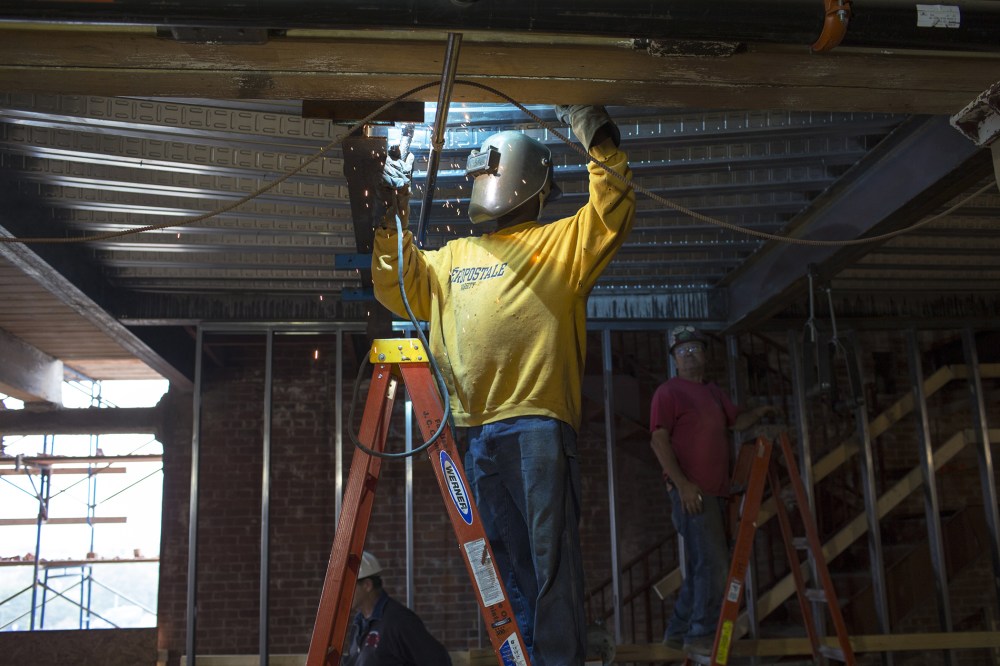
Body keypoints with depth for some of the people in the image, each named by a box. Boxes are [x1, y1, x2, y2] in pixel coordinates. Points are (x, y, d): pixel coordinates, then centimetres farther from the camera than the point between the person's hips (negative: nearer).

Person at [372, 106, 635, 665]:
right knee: (508, 565, 10)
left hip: (537, 424, -5)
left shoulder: (563, 241, 14)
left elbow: (614, 211, 1)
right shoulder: (455, 255, 27)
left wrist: (596, 136, -1)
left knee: (552, 561, -7)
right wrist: (393, 223, 18)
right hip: (475, 432, 5)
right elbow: (399, 289, 28)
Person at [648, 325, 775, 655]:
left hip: (715, 491, 8)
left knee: (701, 565, 12)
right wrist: (681, 483, -21)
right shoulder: (668, 392, -6)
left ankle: (679, 632, 21)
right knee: (713, 564, -10)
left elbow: (736, 421, 26)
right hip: (690, 491, -8)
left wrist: (758, 414, 4)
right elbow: (659, 440, -13)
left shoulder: (714, 392, 17)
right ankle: (701, 635, 0)